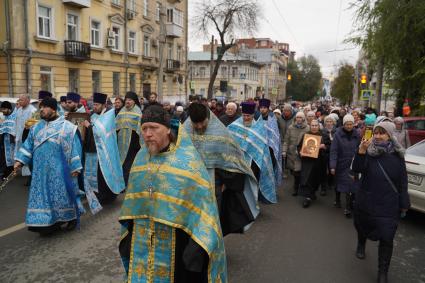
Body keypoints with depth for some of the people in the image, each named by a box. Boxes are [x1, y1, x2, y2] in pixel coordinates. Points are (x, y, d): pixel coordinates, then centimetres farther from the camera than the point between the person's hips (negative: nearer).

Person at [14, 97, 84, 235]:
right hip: (41, 169, 5)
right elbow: (28, 144, 14)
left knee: (62, 194, 4)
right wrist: (20, 160, 2)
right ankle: (48, 222, 19)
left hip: (59, 169, -5)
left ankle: (71, 218, 23)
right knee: (43, 195, 8)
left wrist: (75, 167, -10)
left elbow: (74, 147, -7)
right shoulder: (37, 127, 10)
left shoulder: (66, 127, -6)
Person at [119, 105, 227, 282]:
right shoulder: (141, 156, 4)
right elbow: (132, 199, 11)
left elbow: (203, 201, -15)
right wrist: (128, 235, 11)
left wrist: (197, 245, -19)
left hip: (177, 242, -4)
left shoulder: (188, 158, -12)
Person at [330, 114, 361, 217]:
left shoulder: (357, 135, -3)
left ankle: (348, 208, 6)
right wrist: (332, 166, -19)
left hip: (352, 165, 1)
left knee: (350, 185, -5)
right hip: (340, 164, 0)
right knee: (338, 182, 16)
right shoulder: (338, 134, -10)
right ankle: (337, 199, 40)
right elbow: (333, 151, -13)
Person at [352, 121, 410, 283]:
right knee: (362, 227, 20)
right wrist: (361, 151, -28)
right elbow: (356, 169, -16)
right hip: (365, 202, 1)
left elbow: (402, 182, 1)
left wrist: (404, 204, 2)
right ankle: (361, 245, 53)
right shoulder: (369, 151, -4)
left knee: (386, 238, -4)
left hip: (389, 205, -1)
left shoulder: (397, 156, -4)